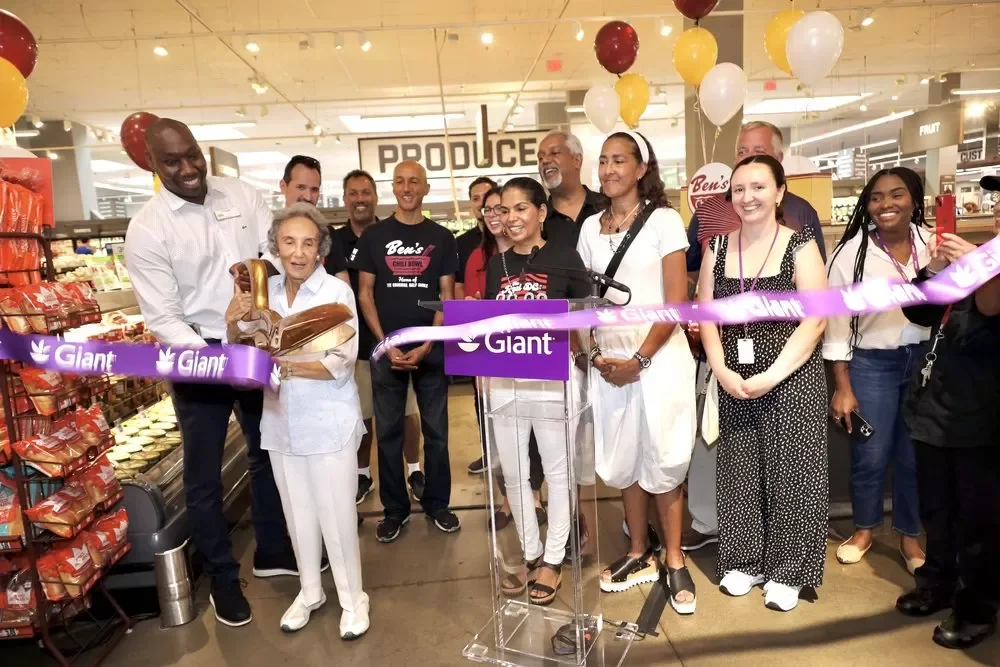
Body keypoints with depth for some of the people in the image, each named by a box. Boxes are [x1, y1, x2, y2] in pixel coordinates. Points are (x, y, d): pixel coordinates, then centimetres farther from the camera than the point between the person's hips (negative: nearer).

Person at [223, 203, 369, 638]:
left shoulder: (336, 292, -12)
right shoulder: (264, 291, 3)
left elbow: (341, 364, -18)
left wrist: (284, 366, -25)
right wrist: (233, 326, -11)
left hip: (328, 423, -5)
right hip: (280, 421, 5)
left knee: (336, 515, 6)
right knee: (298, 514, 19)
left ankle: (352, 598, 28)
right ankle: (309, 591, 40)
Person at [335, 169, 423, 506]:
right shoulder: (334, 242, 3)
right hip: (356, 343, 1)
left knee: (406, 412, 8)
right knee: (360, 415, 11)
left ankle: (414, 470, 25)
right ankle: (363, 474, 28)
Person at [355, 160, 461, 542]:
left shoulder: (441, 238, 5)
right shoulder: (373, 236, 5)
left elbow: (447, 296, 2)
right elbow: (365, 294, 3)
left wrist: (427, 346, -9)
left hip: (432, 348, 0)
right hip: (386, 348, 0)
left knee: (436, 431, 6)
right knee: (388, 432, 6)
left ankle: (437, 503, 22)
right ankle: (395, 509, 20)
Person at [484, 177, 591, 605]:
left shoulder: (564, 257, -4)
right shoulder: (496, 264, 10)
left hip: (552, 379, -4)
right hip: (504, 380, 5)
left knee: (557, 470, 10)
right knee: (513, 473, 13)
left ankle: (554, 559, 27)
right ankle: (530, 554, 32)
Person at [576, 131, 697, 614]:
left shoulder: (664, 220, -4)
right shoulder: (591, 227, 9)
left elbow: (676, 301, -9)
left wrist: (640, 359, -14)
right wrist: (594, 353, -4)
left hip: (661, 358, -4)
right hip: (609, 362, 4)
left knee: (662, 462, 2)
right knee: (624, 462, 11)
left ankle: (675, 563, 20)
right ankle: (638, 556, 28)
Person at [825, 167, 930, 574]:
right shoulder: (851, 253, -10)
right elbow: (837, 325, -8)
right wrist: (842, 387, -8)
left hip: (925, 360, 3)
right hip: (872, 364, -2)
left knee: (915, 454, 12)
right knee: (870, 455, 7)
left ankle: (909, 536, 33)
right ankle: (864, 529, 31)